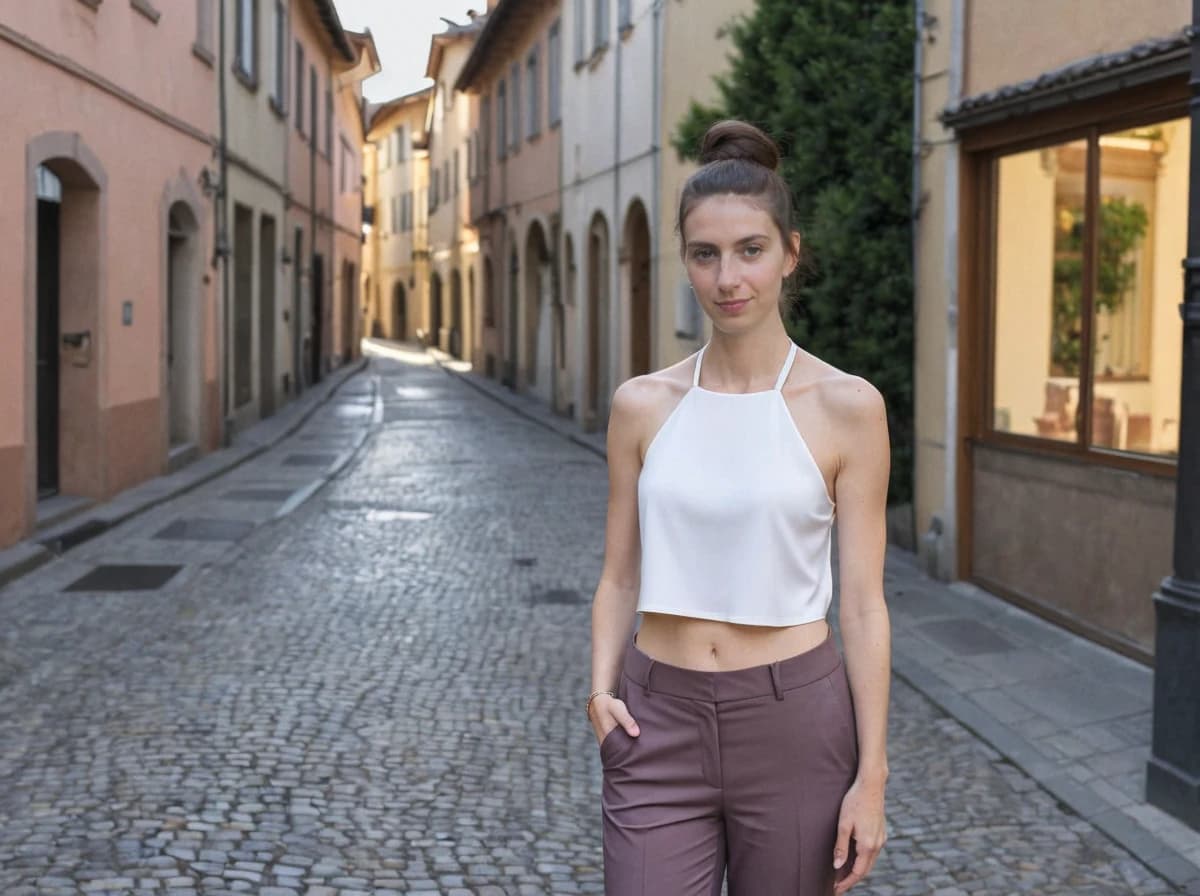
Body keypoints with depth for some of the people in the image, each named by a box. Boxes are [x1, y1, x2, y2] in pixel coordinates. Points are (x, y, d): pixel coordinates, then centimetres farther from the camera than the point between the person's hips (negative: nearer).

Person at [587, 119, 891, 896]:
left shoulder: (846, 406, -6)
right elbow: (620, 577, 8)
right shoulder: (643, 404, 2)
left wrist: (871, 775, -7)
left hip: (793, 724, -1)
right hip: (661, 725, 2)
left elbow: (862, 602, -5)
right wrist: (602, 689, -8)